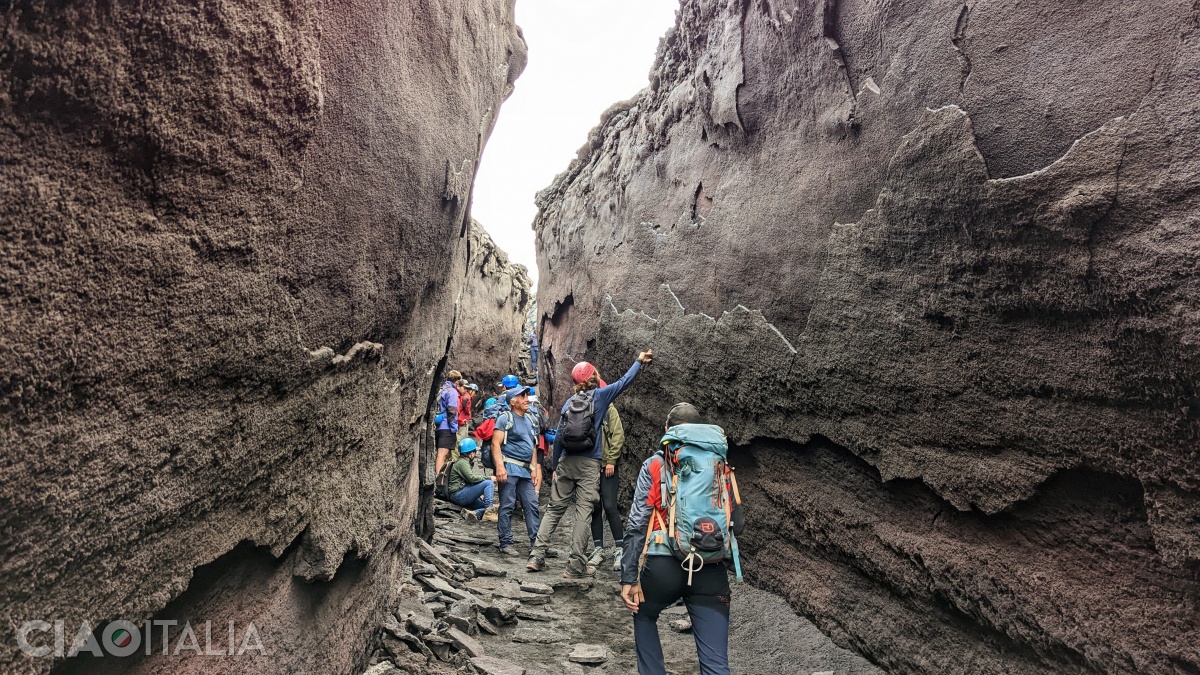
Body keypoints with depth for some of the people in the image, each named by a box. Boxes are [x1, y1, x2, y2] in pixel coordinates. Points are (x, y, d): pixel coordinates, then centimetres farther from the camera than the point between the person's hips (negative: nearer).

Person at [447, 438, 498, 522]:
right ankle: (489, 512, -26)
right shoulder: (462, 462, -8)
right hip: (458, 495, -10)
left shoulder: (464, 462, 23)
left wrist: (479, 494, 17)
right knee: (489, 483, -20)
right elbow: (472, 478, -22)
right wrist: (489, 478, -14)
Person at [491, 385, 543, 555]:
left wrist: (534, 467, 15)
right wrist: (500, 466, -23)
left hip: (525, 470, 7)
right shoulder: (505, 418, -4)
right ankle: (506, 543, 7)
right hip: (509, 468, -7)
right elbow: (496, 444, -12)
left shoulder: (529, 420, 18)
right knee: (507, 507, -1)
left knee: (532, 506, 4)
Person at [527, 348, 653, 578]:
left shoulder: (569, 402, 7)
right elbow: (624, 382, 5)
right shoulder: (600, 395, -3)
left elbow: (558, 436, 6)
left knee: (554, 509, 11)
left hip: (566, 462, 4)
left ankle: (537, 556, 11)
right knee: (584, 512, 1)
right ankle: (576, 565, 4)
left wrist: (555, 466, 14)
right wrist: (639, 361, 18)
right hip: (589, 464, -4)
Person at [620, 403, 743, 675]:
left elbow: (637, 524, -3)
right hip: (711, 570, 2)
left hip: (663, 565, -1)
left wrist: (629, 577, 0)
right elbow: (736, 524, 10)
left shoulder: (655, 464, 3)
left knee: (644, 616, 30)